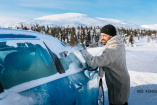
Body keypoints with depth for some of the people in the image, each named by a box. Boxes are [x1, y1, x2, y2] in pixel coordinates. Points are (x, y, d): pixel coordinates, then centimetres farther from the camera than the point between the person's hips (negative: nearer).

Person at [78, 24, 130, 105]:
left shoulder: (112, 51, -33)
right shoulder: (120, 44, -2)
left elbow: (94, 62, -37)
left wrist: (83, 50, -25)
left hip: (117, 87, -9)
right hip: (123, 81, 9)